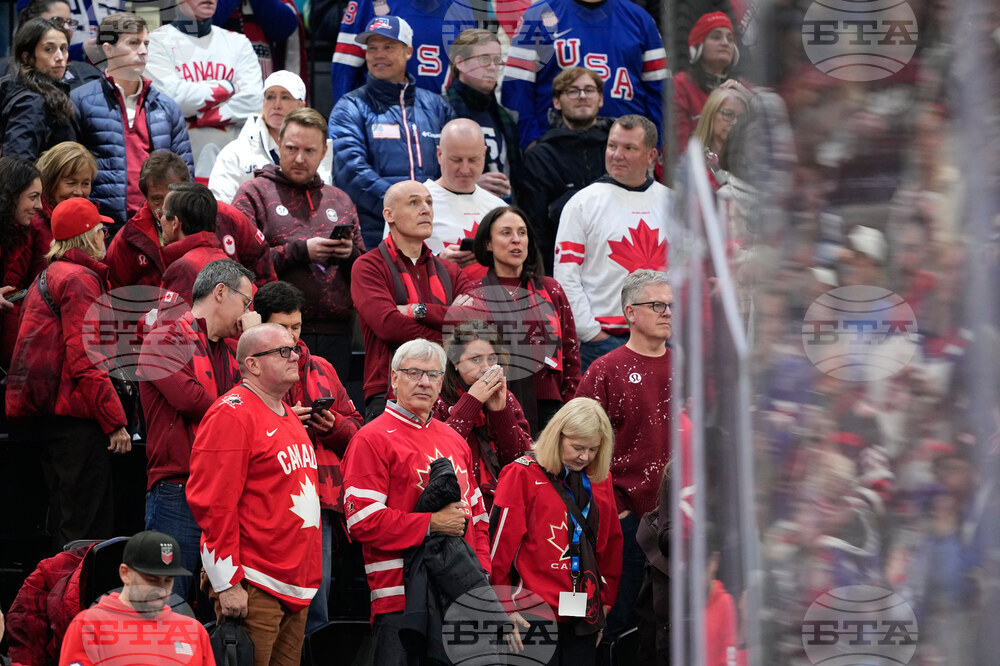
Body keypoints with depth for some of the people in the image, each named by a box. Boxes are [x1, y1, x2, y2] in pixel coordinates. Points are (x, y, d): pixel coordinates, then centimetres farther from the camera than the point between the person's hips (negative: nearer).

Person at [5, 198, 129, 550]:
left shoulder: (47, 277, 20)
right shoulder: (79, 279, -11)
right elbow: (86, 359, -17)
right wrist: (115, 421, -16)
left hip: (46, 411, 10)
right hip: (75, 415, -10)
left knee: (63, 521, 13)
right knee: (87, 524, -10)